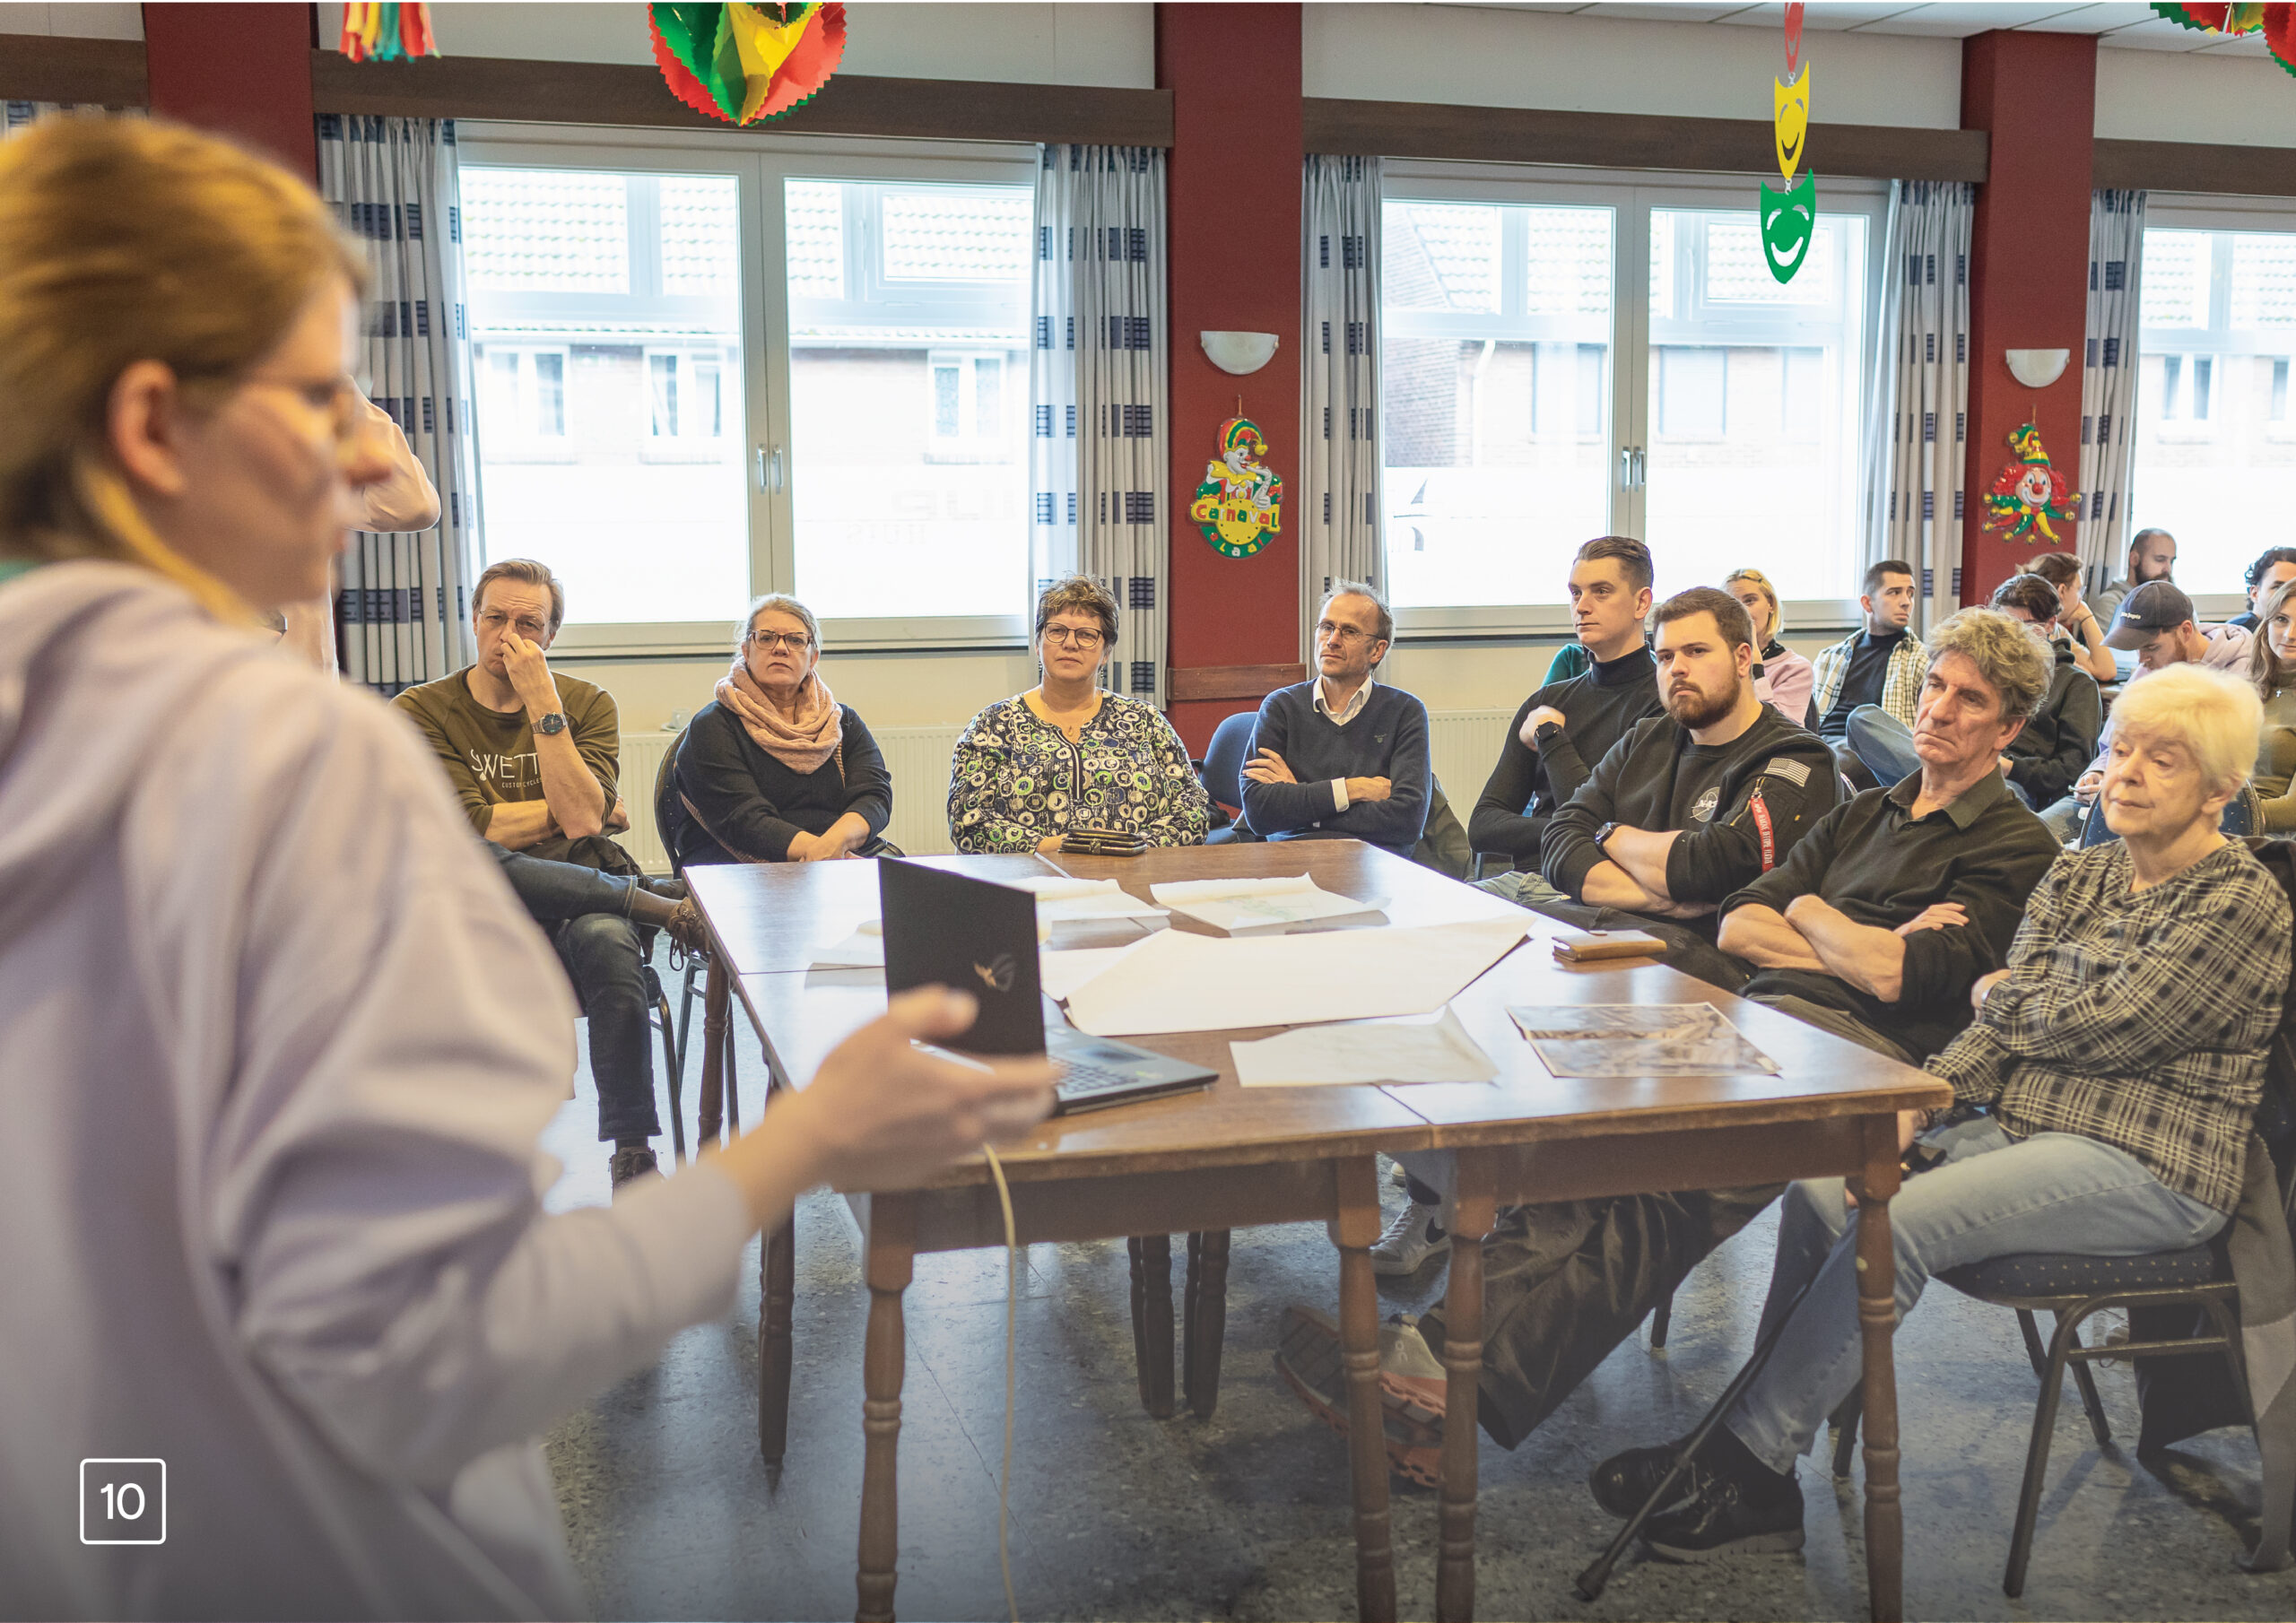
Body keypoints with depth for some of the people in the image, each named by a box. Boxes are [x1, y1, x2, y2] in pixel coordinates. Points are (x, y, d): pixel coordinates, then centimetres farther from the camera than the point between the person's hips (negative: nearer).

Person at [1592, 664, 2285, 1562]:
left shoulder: (2243, 905, -9)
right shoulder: (2078, 874, 14)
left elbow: (2098, 1029, -16)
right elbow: (1998, 1027, 6)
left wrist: (1998, 995, 3)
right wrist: (1915, 1107, -10)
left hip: (2145, 1164, -7)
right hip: (2020, 1118, 7)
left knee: (1896, 1223, -27)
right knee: (1822, 1186, -16)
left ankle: (1744, 1461, -16)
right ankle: (1755, 1457, -12)